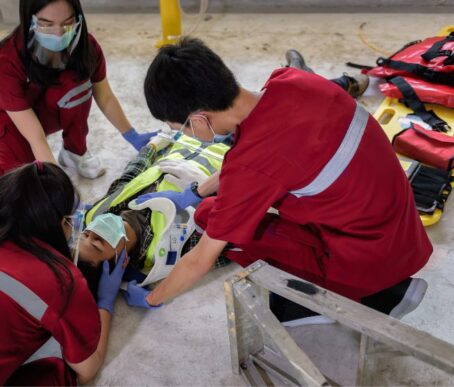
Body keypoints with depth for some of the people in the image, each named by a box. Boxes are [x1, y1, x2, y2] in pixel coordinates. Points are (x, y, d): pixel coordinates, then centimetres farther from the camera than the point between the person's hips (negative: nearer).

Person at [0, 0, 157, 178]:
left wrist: (133, 137, -11)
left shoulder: (85, 45, -24)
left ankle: (75, 151, -4)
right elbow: (36, 137, -37)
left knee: (77, 83, -28)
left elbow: (105, 98, -10)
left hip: (50, 112, 4)